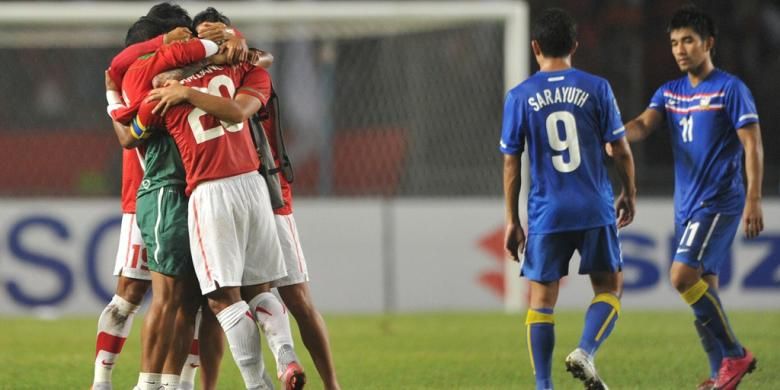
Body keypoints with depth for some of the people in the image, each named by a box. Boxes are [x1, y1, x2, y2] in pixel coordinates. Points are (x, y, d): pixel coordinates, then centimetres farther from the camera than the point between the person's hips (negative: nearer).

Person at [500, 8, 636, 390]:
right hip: (595, 210, 0)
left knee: (541, 299, 8)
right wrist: (628, 195, 17)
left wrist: (512, 221, 9)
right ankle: (585, 352, -11)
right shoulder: (596, 88, -1)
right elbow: (621, 150, 1)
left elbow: (511, 162, 2)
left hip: (546, 215, 0)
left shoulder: (519, 97, 0)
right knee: (609, 288, 13)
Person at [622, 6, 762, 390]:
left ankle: (735, 355, -9)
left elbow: (752, 145, -9)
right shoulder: (669, 92, 13)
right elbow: (644, 124, -3)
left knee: (683, 275, -19)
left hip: (719, 202, -7)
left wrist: (754, 201, -16)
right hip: (686, 205, 7)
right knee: (702, 289, 7)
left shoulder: (730, 89, -6)